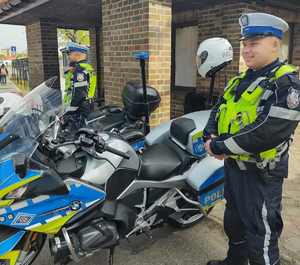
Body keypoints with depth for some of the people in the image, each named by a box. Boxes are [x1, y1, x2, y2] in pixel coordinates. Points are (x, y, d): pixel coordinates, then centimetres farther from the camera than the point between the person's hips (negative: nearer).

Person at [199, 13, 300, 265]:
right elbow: (218, 110, 14)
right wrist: (210, 136, -7)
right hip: (233, 164, 9)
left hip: (260, 171, -8)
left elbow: (267, 132, -28)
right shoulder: (240, 81, 10)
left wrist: (220, 147, -22)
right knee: (233, 221, 25)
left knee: (260, 235, 3)